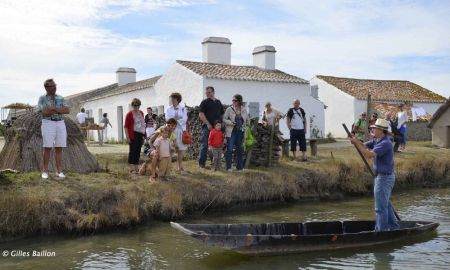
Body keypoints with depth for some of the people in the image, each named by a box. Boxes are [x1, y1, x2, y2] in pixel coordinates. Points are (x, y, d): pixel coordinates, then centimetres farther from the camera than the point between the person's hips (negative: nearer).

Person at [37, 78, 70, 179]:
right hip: (48, 124, -3)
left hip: (60, 124, 4)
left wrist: (53, 108, -15)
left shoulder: (61, 98, 11)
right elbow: (45, 112, -15)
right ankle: (45, 171, 3)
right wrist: (60, 111, -9)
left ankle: (59, 171, 6)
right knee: (47, 148, -5)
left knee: (59, 148, 2)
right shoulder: (42, 99, 0)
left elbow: (67, 110, -4)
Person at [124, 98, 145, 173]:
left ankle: (136, 168, 18)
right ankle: (131, 168, 0)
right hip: (133, 135, -6)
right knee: (132, 150, -5)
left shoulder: (141, 113, 12)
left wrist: (144, 134, 17)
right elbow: (126, 126, -8)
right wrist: (127, 137, -14)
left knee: (138, 151, 10)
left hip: (140, 135, 6)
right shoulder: (129, 114, -7)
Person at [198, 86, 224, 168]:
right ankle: (201, 163, -1)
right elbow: (201, 114, -7)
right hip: (207, 127, -5)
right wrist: (208, 124, -13)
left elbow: (222, 114, 23)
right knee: (205, 145, -5)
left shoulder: (218, 102, 17)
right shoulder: (205, 102, 2)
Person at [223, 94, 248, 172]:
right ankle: (229, 167, 0)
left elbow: (247, 120, 15)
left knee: (239, 149, 10)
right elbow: (224, 119, -1)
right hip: (231, 131, -3)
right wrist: (230, 122, -17)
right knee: (229, 149, -6)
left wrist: (244, 126, 1)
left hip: (240, 132, 3)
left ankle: (239, 167, 19)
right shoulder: (229, 109, -3)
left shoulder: (244, 110, 5)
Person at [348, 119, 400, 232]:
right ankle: (394, 227, 30)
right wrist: (355, 140, -12)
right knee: (385, 205, 20)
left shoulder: (385, 143, -21)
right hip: (382, 176, 10)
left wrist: (356, 143, -25)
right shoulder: (376, 140, 10)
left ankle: (381, 230, 4)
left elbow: (369, 154, -28)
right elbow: (364, 146, 7)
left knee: (380, 207, -3)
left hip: (384, 178, -10)